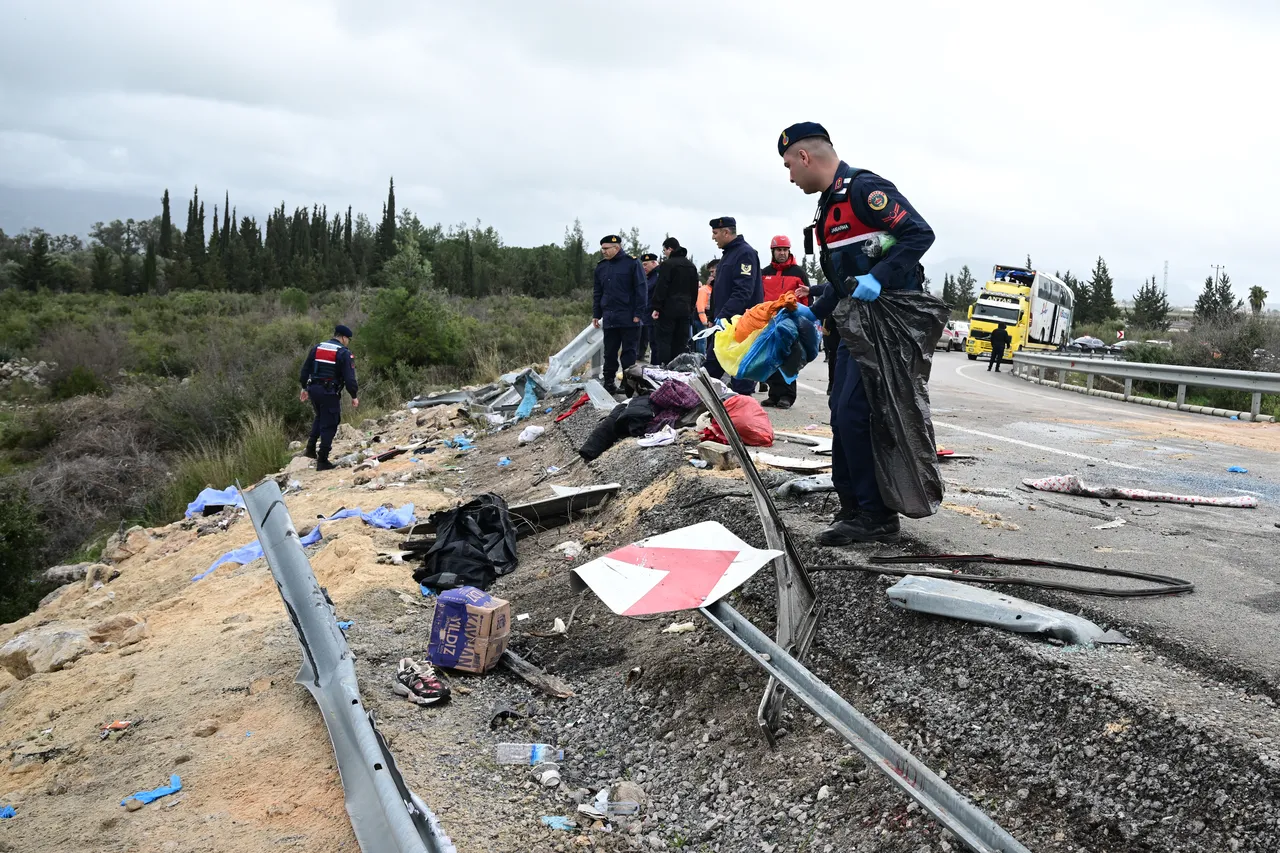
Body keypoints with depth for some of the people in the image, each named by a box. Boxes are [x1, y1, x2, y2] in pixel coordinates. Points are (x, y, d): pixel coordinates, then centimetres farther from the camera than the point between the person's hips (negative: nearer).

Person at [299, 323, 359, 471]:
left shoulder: (317, 348, 11)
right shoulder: (344, 353, -8)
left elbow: (305, 370, 13)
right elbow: (349, 377, -14)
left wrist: (305, 388, 22)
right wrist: (354, 396, -5)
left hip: (313, 390, 7)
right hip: (330, 393, -6)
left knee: (320, 417, 29)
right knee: (329, 425, 1)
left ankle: (311, 448, 22)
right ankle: (322, 461, 1)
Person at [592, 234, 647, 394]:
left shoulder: (632, 263, -4)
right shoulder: (601, 267, 12)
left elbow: (640, 290, -6)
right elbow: (597, 293, 18)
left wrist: (638, 314, -11)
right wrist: (596, 314, 13)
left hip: (628, 318, -5)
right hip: (609, 318, 5)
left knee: (629, 352, 1)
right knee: (610, 353, 9)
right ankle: (609, 383, 16)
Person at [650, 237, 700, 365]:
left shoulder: (667, 264, -9)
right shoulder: (691, 266, 16)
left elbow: (661, 288, -14)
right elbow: (695, 290, 18)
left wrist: (656, 307, -11)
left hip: (668, 309, -7)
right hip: (685, 310, 7)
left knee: (663, 341, -4)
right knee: (681, 342, 9)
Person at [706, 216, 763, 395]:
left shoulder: (745, 253, -13)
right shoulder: (728, 253, 19)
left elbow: (743, 291, -22)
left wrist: (724, 315, -26)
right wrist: (714, 316, 19)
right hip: (723, 321, 10)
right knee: (711, 366, 12)